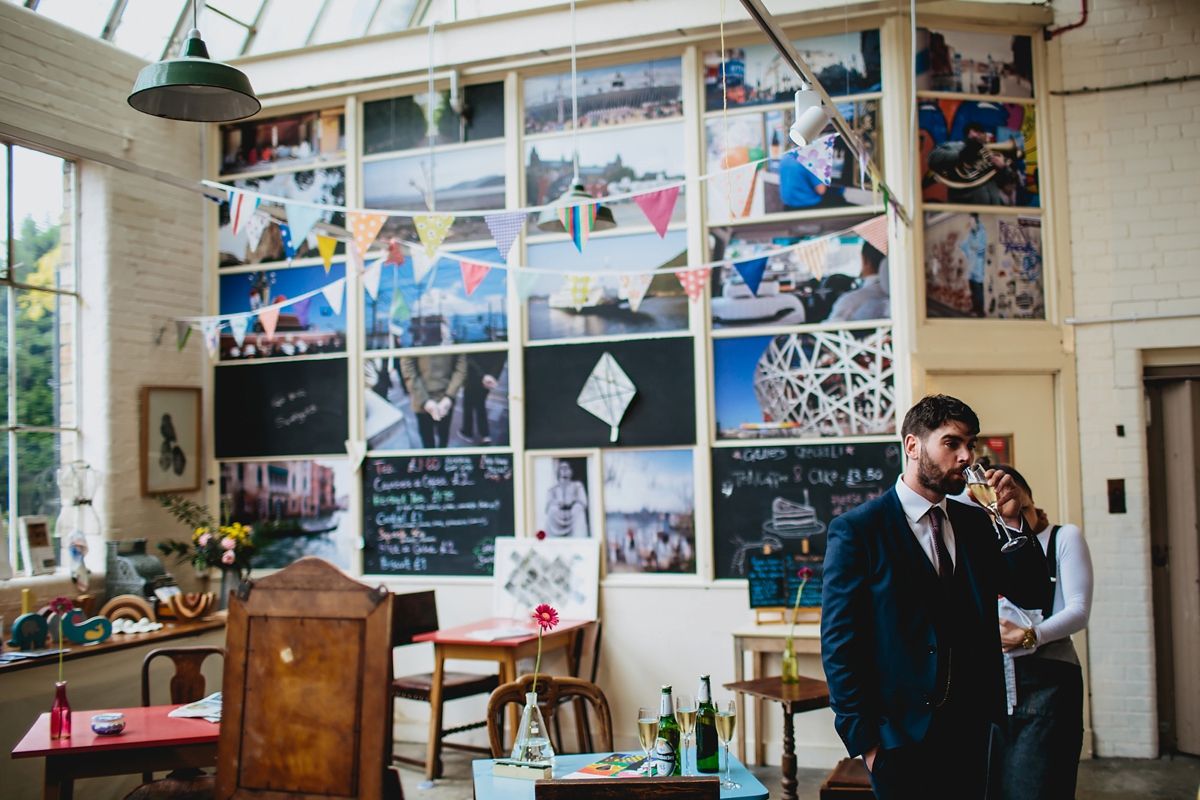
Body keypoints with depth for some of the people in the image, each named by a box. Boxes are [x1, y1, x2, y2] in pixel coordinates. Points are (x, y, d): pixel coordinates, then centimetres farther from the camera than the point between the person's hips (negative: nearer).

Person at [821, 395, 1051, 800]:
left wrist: (1014, 519, -6)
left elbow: (1031, 593, 5)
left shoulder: (975, 523, 10)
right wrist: (865, 740, -12)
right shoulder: (856, 530, -8)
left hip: (975, 728, 5)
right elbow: (839, 644, -10)